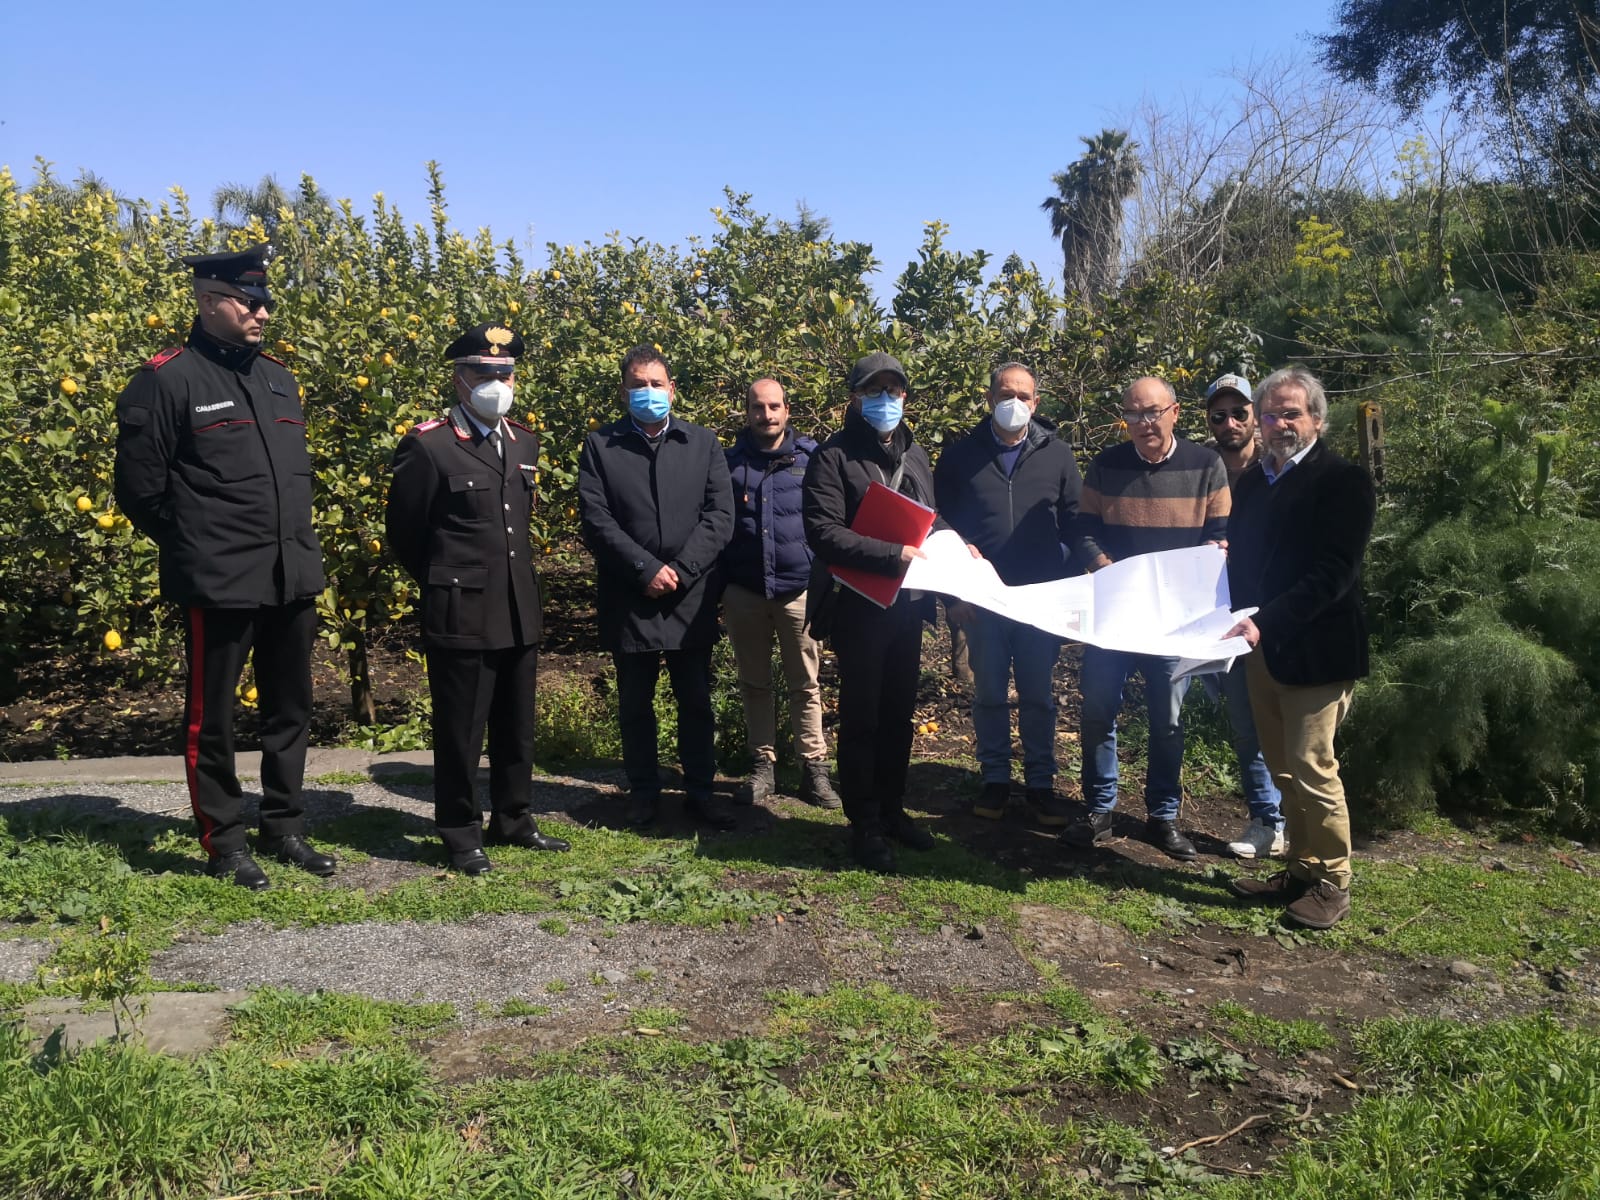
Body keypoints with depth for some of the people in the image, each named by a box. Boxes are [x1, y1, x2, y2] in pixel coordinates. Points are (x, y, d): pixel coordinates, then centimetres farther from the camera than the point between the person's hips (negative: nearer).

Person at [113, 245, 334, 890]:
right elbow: (139, 489, -6)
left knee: (290, 709, 14)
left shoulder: (277, 377, 12)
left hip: (294, 577, 7)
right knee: (211, 715, 6)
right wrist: (196, 548, 2)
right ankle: (223, 841, 20)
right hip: (220, 584, -6)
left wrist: (297, 544, 14)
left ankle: (285, 828, 28)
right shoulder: (167, 380, -8)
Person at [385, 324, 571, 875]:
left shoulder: (524, 443, 10)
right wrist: (444, 584, 7)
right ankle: (460, 833, 19)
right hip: (461, 616, -6)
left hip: (520, 612, 6)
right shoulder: (427, 446, -10)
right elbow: (404, 531, -1)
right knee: (460, 730, 5)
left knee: (516, 726, 15)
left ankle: (513, 819, 30)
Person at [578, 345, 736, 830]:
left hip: (692, 596, 1)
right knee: (635, 704, 10)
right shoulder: (600, 445, 3)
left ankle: (701, 790, 22)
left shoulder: (703, 443, 7)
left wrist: (679, 571, -12)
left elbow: (720, 516, -2)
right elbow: (596, 520, -6)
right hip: (629, 599, -1)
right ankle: (643, 790, 24)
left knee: (696, 701, 9)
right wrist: (646, 570, -15)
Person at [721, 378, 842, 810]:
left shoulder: (812, 458, 2)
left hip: (799, 589, -2)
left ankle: (813, 767, 14)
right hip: (744, 592, 2)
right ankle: (762, 765, 21)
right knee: (754, 684, 10)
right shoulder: (729, 462, 6)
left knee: (805, 684, 6)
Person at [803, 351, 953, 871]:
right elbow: (823, 533, -20)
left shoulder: (915, 456, 13)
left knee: (899, 712, 16)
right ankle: (865, 824, 16)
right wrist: (894, 554, -25)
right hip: (859, 607, -6)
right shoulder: (834, 457, -10)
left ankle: (892, 809, 30)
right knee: (861, 717, 4)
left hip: (907, 605, 6)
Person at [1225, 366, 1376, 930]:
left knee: (1312, 768, -4)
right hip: (1263, 649, 7)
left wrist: (1265, 621, -26)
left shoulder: (1344, 481, -9)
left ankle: (1332, 882, 12)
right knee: (1284, 770, 14)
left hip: (1314, 651, -7)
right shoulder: (1253, 481, 13)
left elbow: (1333, 573, -18)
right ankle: (1300, 870, 26)